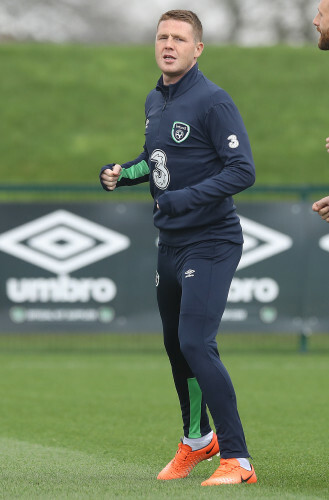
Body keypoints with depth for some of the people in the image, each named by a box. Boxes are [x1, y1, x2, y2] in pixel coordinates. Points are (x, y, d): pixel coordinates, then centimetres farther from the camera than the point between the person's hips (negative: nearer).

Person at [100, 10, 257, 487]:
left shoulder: (213, 101, -15)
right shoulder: (155, 101, 10)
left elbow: (242, 171, -21)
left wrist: (184, 199, -28)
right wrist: (122, 173, 6)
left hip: (211, 242, -8)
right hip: (170, 242, 8)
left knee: (196, 343, -19)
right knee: (175, 343, 19)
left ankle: (237, 460, -16)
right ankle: (197, 440, 40)